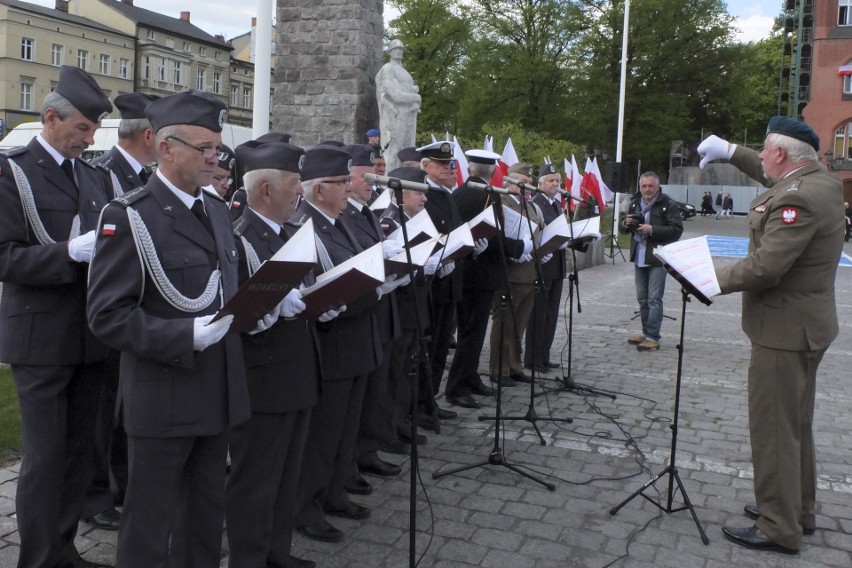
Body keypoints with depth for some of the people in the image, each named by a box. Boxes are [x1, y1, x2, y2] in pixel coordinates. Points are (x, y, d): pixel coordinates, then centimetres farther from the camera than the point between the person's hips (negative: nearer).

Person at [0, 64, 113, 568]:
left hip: (90, 335, 6)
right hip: (41, 338, -6)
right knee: (45, 455, 2)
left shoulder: (94, 176, 12)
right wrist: (70, 252, -27)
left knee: (80, 450, 14)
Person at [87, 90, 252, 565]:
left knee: (207, 515, 20)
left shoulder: (219, 211, 11)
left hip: (219, 391, 7)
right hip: (163, 398, -6)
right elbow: (108, 315, -16)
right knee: (150, 524, 9)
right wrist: (187, 336, -25)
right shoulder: (129, 217, -12)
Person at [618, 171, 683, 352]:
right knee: (642, 298, 14)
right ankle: (646, 332, 25)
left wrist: (652, 230, -22)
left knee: (654, 299, -6)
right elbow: (622, 227, 17)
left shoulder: (667, 204, -8)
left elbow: (677, 229, -14)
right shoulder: (635, 203, 11)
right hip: (639, 258, 7)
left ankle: (653, 337, -3)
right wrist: (626, 223, -6)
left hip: (658, 258, -7)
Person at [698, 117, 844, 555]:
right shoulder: (819, 179, 6)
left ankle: (779, 529, 11)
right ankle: (799, 510, 35)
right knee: (795, 426, 20)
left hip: (784, 330, -10)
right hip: (805, 324, 10)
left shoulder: (798, 198, -24)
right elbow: (772, 175, 27)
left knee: (772, 428, 0)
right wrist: (731, 153, 19)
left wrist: (712, 279, -14)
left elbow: (764, 268, -27)